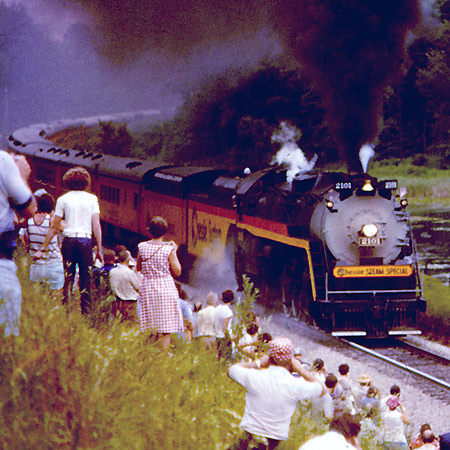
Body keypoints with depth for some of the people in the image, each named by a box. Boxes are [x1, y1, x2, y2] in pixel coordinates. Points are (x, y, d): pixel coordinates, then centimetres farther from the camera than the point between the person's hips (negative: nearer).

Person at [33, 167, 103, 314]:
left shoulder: (63, 199, 5)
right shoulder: (92, 198, 6)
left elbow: (54, 227, 5)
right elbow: (96, 226, 2)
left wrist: (42, 249, 10)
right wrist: (99, 249, 6)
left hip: (69, 241, 0)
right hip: (86, 240, 0)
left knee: (68, 278, 3)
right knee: (86, 280, 4)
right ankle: (86, 313, -2)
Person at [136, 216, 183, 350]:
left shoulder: (142, 247, -2)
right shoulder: (168, 249, -11)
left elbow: (138, 268, 9)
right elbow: (177, 271, -5)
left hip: (147, 288, 3)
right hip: (165, 287, -3)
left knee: (150, 328, 10)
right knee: (165, 329, 0)